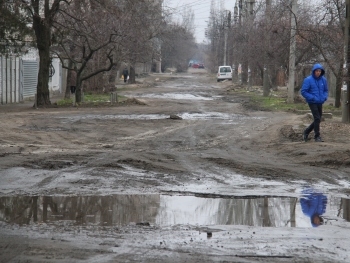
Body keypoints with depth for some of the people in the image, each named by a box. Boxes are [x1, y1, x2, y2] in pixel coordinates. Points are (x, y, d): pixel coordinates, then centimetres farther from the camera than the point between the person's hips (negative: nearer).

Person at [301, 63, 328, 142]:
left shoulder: (323, 80, 4)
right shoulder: (308, 80, -11)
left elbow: (326, 90, 16)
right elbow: (303, 92, -9)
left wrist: (325, 97, -4)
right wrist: (312, 98, -17)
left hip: (320, 103, 6)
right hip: (312, 102, -6)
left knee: (318, 120, 11)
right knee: (317, 119, -11)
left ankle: (306, 132, 29)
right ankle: (317, 136, -1)